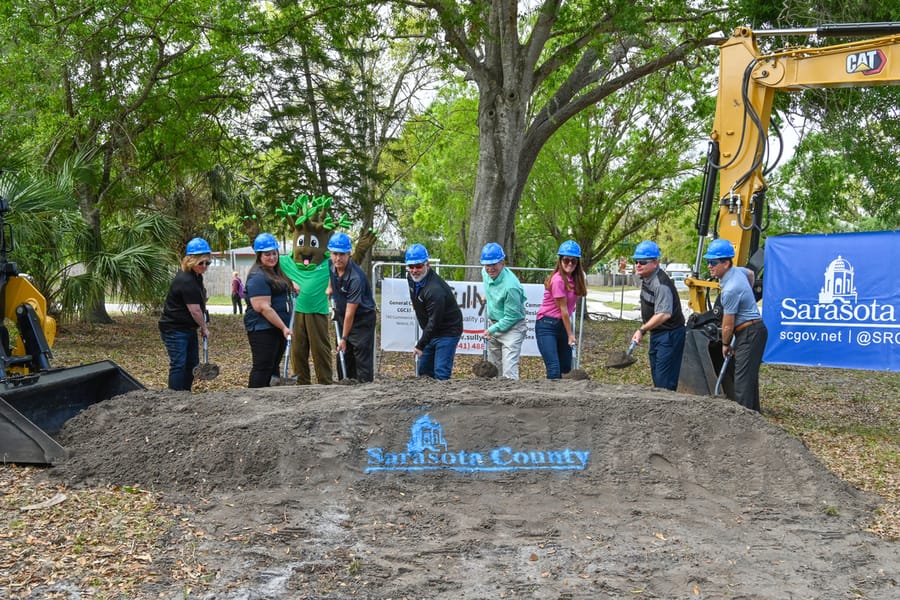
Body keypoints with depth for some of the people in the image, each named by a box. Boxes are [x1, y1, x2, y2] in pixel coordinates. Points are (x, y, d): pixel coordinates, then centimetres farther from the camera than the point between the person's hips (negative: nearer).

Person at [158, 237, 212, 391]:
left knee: (192, 363, 14)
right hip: (174, 329, -10)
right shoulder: (186, 281, -24)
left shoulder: (196, 276, 8)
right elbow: (195, 310, -22)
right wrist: (204, 328, -7)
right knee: (178, 364, -9)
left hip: (188, 329, 10)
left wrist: (202, 326, 9)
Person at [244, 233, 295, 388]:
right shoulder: (258, 276, -17)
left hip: (278, 328, 10)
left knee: (273, 367, 15)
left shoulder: (276, 272, 14)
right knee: (262, 368, -6)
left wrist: (291, 285, 12)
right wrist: (283, 327, -22)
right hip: (262, 329, -10)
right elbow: (263, 308, -23)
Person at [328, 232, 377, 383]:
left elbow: (350, 312, -24)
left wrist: (344, 339, -19)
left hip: (363, 319, -8)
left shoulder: (356, 278, -29)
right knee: (344, 357, 14)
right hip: (342, 316, 8)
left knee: (363, 359, -8)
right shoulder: (331, 266, -7)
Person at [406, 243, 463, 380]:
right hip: (431, 330, 9)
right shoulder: (411, 278, -2)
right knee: (423, 370, 13)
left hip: (447, 331, -9)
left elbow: (434, 322, -27)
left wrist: (420, 345, -22)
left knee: (441, 373, -12)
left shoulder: (435, 290, -30)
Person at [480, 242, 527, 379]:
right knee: (493, 367, 17)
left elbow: (511, 317, -24)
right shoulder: (485, 272, -6)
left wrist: (492, 330, -21)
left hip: (511, 327, -8)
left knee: (509, 371, -15)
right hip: (494, 324, 8)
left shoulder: (510, 286, -30)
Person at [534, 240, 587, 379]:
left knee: (566, 368, 11)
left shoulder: (573, 278, 6)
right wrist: (570, 335, -9)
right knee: (554, 370, -15)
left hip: (562, 325, 9)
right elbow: (563, 309, -15)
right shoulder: (558, 280, -19)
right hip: (547, 326, -9)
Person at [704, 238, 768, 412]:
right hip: (753, 331, 10)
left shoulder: (730, 290, -24)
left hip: (750, 334, -10)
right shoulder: (737, 270, 4)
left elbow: (728, 324, -15)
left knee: (743, 379, -12)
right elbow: (750, 274, 32)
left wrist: (725, 344, 1)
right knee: (750, 376, 16)